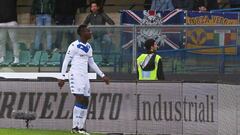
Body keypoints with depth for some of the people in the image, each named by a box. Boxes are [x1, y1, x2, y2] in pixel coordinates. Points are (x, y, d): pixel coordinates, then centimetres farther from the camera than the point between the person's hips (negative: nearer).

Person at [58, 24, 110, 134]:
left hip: (84, 76, 8)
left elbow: (92, 63, 24)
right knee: (80, 99, -17)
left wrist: (102, 76, 22)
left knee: (85, 101, 5)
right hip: (75, 75, -8)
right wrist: (62, 77, -13)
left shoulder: (88, 47, 15)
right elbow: (66, 61, -9)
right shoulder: (74, 46, -9)